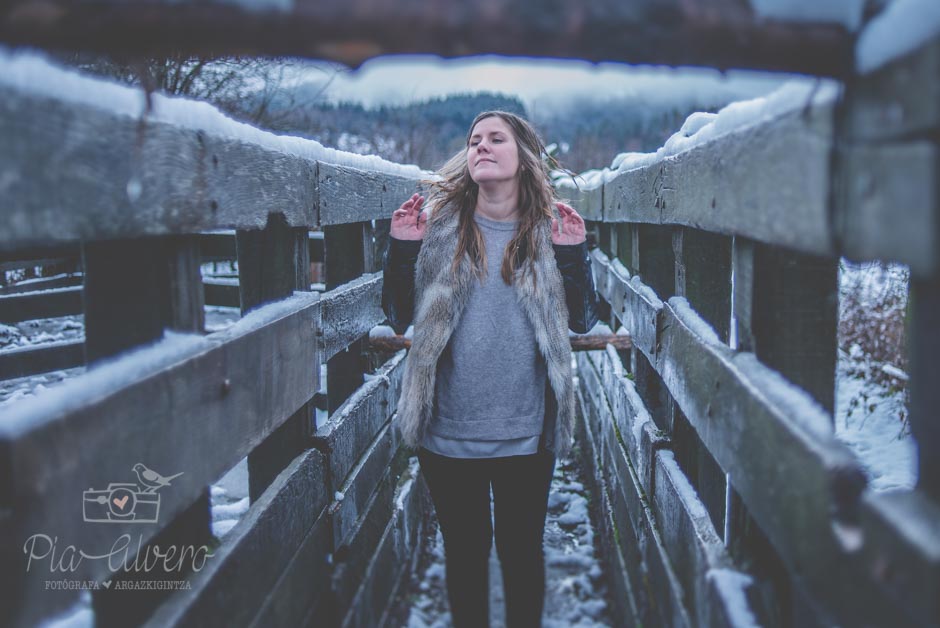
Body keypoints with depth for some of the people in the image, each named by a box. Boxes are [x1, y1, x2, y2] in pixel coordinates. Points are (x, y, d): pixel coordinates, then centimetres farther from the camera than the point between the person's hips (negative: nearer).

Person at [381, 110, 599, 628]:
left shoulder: (551, 229, -1)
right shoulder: (435, 223, -1)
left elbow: (582, 321, -1)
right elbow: (399, 317, 0)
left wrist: (573, 253, -13)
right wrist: (402, 248, -13)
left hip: (526, 435, 0)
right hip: (447, 432, 0)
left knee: (521, 551, 15)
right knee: (464, 552, 16)